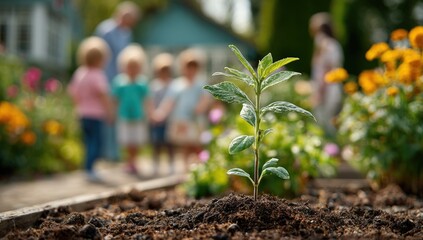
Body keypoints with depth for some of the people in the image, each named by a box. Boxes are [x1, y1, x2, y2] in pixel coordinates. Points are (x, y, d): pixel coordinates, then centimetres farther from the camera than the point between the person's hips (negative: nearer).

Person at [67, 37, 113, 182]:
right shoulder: (97, 75, -16)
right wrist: (109, 112, -12)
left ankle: (89, 170, 19)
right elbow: (103, 95, -20)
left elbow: (72, 91, 13)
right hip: (95, 115, -8)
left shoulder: (79, 72, 8)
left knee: (88, 142, 14)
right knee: (96, 142, -5)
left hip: (83, 114, 8)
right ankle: (89, 169, -11)